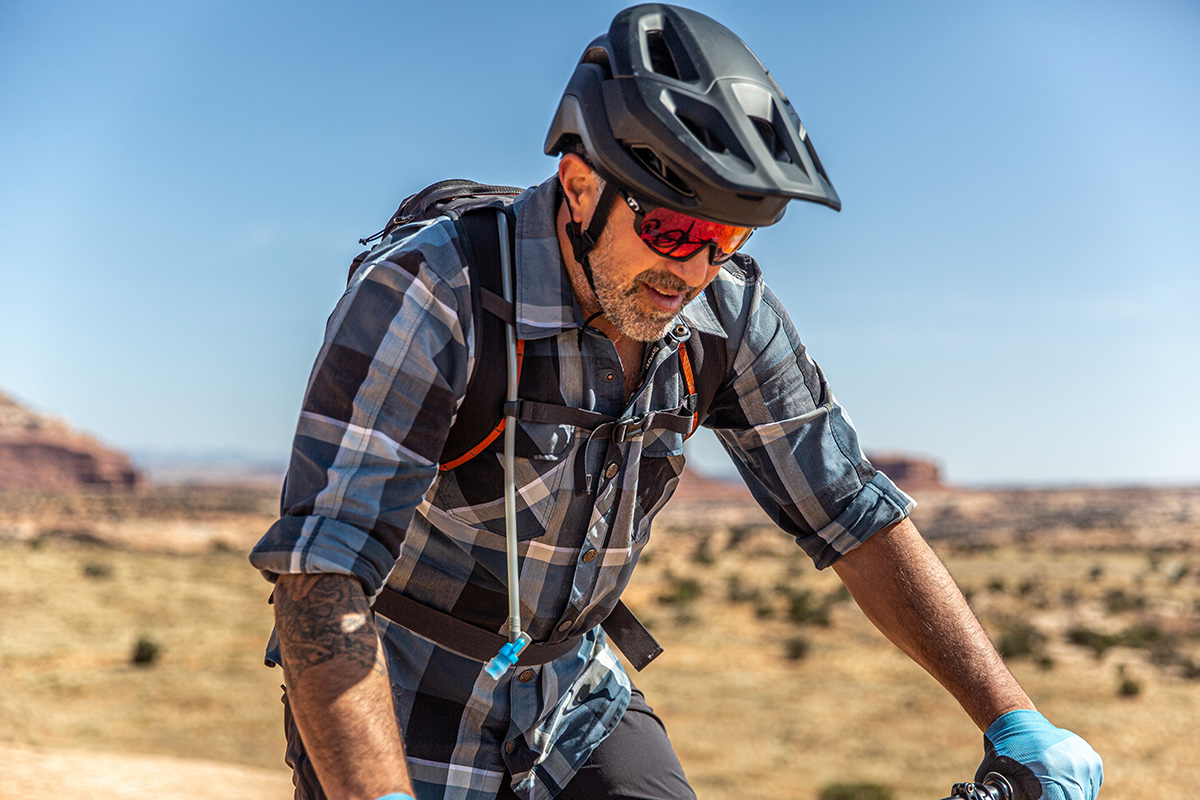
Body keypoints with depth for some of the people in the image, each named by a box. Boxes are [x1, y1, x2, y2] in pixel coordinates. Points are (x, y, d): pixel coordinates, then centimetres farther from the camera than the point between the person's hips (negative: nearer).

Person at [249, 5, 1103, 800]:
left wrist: (1015, 723, -13)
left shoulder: (728, 312, -13)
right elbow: (321, 582, -33)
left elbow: (855, 513, -8)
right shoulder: (429, 292, -27)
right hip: (402, 706, -4)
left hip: (571, 696, 4)